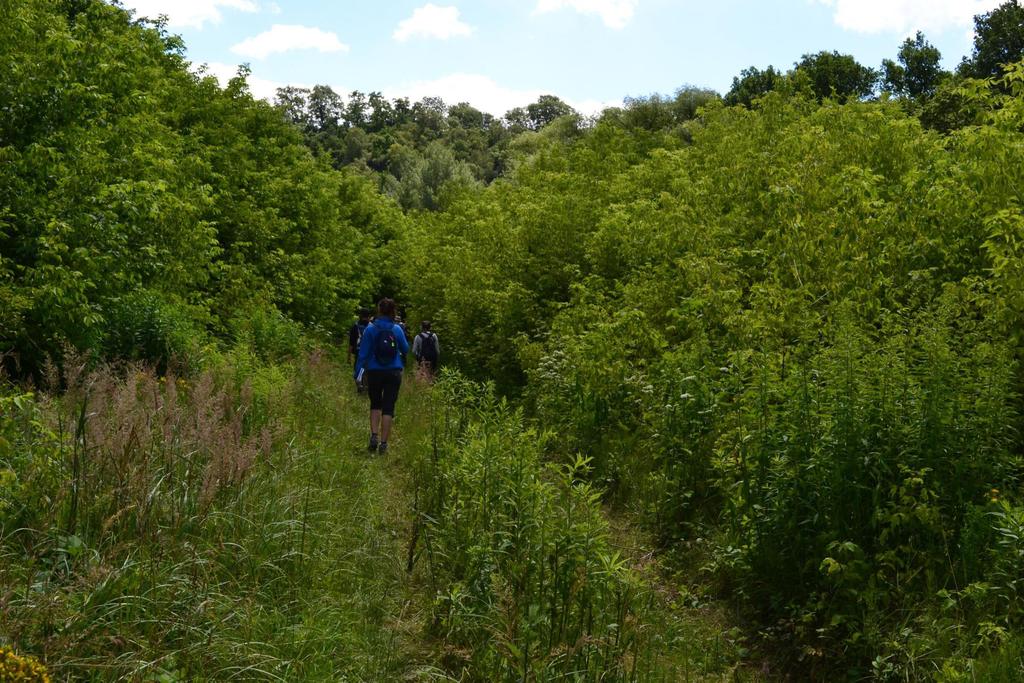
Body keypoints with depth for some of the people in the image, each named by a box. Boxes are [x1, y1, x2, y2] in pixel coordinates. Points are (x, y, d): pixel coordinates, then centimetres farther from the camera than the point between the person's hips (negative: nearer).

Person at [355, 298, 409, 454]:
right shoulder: (397, 329, -3)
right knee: (388, 407, 4)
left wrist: (358, 373, 0)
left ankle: (374, 435, 1)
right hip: (394, 373, 0)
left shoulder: (371, 329, -6)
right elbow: (405, 349, 10)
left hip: (374, 372, 0)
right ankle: (383, 443, 1)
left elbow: (363, 353, -5)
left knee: (375, 404, 18)